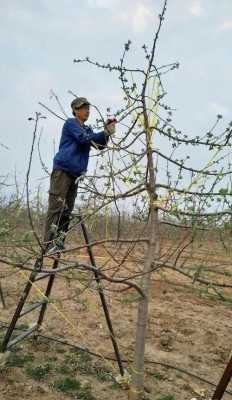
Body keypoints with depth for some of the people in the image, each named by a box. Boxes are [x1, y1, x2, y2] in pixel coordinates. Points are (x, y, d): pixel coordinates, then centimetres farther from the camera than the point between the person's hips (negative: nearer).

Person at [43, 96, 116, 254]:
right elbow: (85, 138, -16)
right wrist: (105, 132, -18)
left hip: (75, 173, 8)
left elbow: (100, 145, 11)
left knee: (67, 210, 3)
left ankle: (59, 242, 6)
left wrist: (106, 132, -5)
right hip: (62, 170, -7)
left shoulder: (87, 129, 21)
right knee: (56, 207, -12)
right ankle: (49, 244, -12)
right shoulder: (70, 123, 0)